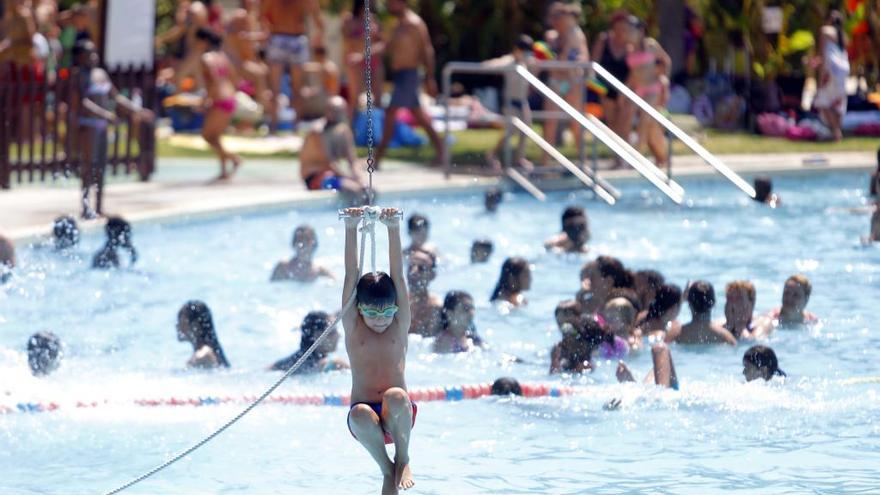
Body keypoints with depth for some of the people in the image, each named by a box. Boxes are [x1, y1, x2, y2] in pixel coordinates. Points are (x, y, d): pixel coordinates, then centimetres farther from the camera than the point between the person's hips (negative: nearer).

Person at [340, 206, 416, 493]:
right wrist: (351, 229, -14)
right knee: (360, 414, -37)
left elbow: (397, 275, -5)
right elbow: (351, 277, -5)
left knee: (395, 396, -36)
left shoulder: (399, 326, 3)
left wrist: (393, 229, -14)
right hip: (366, 418, 0)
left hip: (398, 415, 0)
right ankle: (387, 470, -9)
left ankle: (403, 459, -10)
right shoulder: (353, 327, 4)